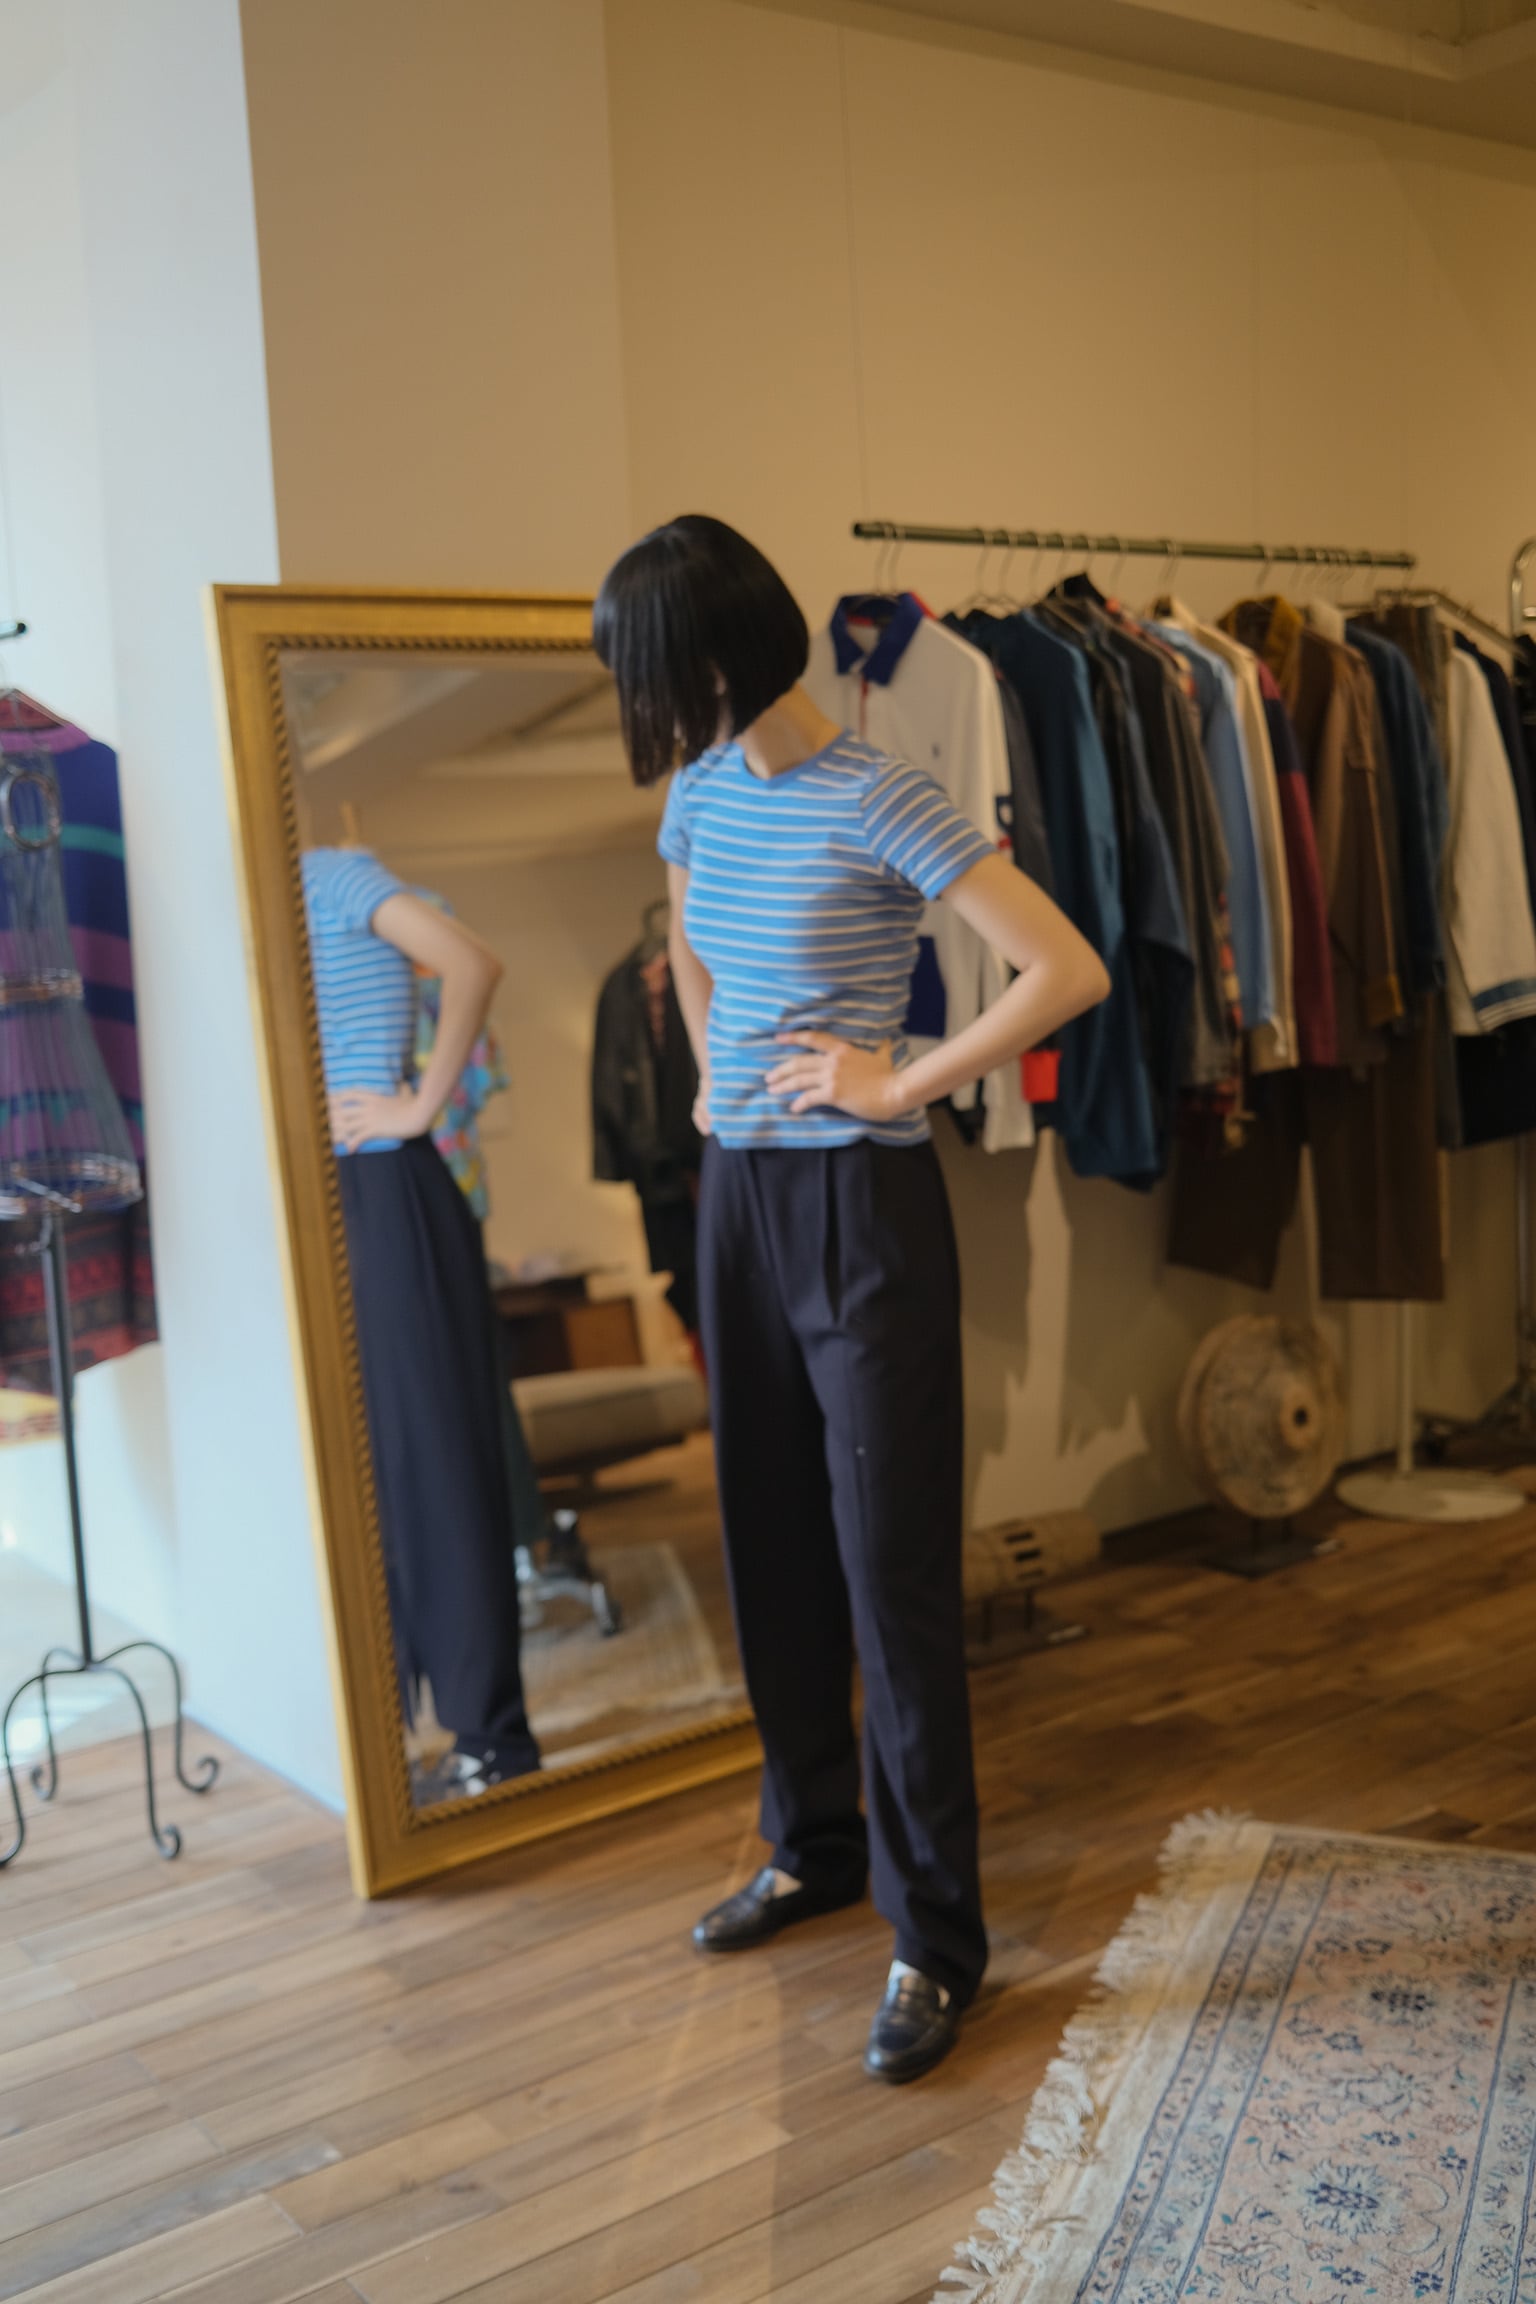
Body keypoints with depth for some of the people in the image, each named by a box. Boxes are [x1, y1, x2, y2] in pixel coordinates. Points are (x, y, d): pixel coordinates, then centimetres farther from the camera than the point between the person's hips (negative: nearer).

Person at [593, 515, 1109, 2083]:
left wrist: (901, 1085, -15)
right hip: (738, 1199, 7)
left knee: (892, 1566, -2)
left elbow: (1069, 972, -20)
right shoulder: (700, 793, 6)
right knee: (774, 1543, 15)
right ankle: (815, 1845, 33)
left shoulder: (878, 801, -15)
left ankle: (933, 1934, 10)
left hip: (858, 1206, -7)